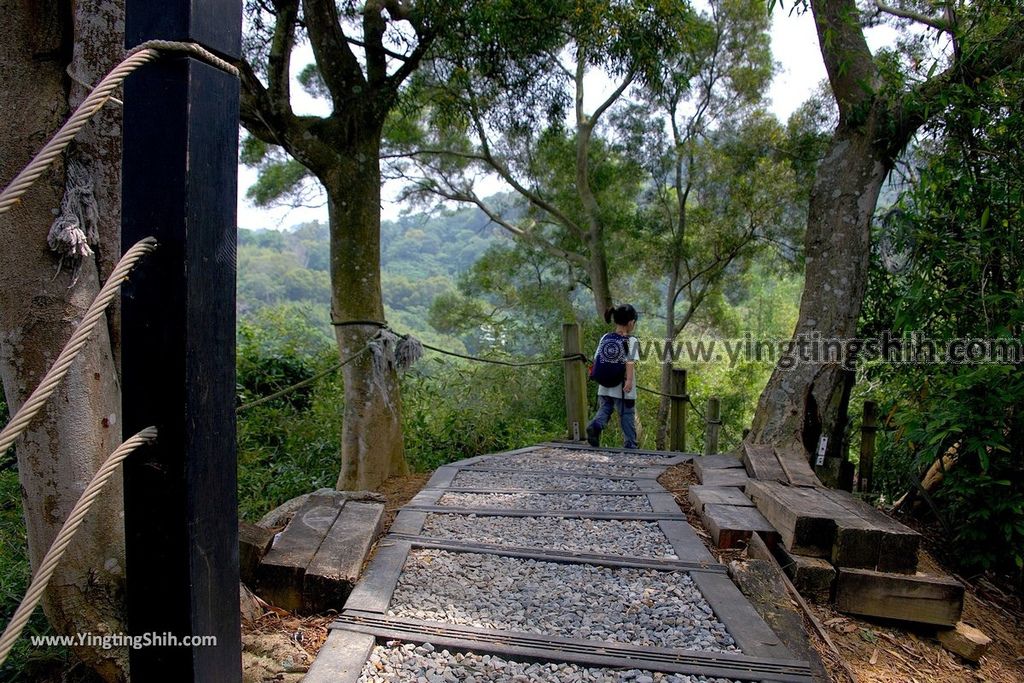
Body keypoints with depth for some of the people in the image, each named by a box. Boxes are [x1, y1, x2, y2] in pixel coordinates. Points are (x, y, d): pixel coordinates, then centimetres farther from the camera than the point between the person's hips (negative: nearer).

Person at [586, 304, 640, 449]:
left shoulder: (605, 338, 7)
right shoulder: (631, 341, -8)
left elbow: (596, 360, 10)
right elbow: (630, 362, -22)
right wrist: (629, 380, -29)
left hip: (604, 388, 4)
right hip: (622, 389, -4)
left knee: (604, 410, 12)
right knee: (627, 415, 10)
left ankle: (595, 426, -18)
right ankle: (630, 445, 19)